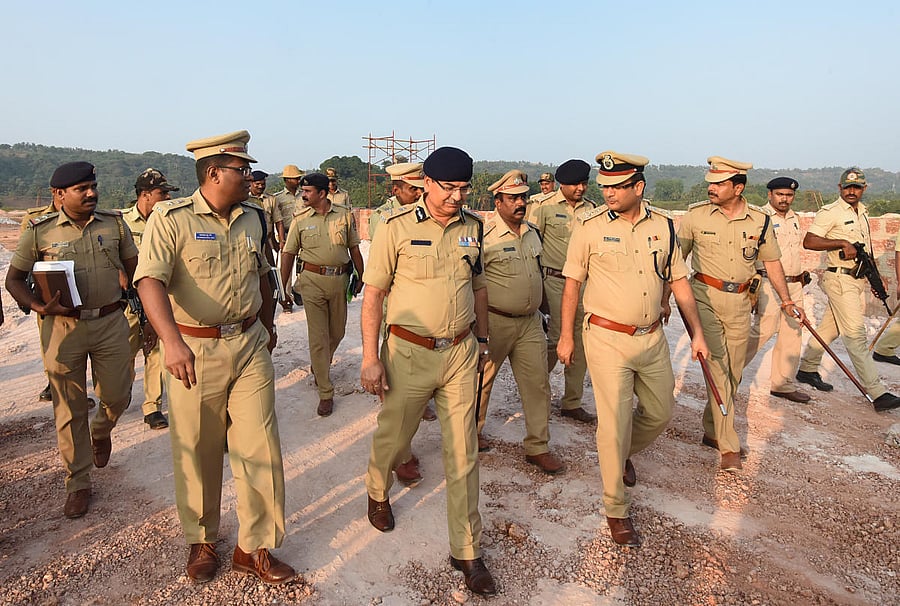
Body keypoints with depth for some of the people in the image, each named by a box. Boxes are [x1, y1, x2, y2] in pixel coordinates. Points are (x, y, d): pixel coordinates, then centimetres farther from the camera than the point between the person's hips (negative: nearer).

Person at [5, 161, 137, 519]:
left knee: (117, 397, 8)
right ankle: (78, 483, 21)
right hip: (63, 327, -1)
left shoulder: (115, 223, 2)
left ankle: (100, 432, 45)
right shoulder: (40, 232, -2)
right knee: (70, 410, 6)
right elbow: (14, 279, 3)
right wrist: (40, 308, -13)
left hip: (110, 323, 1)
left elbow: (133, 267, 13)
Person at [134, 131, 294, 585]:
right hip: (194, 351, -4)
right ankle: (201, 541, 34)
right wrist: (172, 341, -36)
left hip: (250, 346, 4)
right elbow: (150, 280, -22)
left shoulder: (253, 218, 9)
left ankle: (255, 548, 19)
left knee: (260, 447, 2)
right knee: (197, 453, 10)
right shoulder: (172, 218, -9)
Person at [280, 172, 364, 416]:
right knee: (318, 337, -3)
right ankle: (326, 393, 5)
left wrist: (361, 278, 9)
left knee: (337, 332, 14)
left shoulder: (345, 215, 3)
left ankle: (320, 366, 44)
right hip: (312, 280, -2)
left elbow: (354, 249, 10)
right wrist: (284, 286, 1)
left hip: (340, 279, 2)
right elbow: (288, 253, 4)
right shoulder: (300, 218, 0)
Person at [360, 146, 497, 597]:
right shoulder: (397, 227, -9)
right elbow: (372, 293, -8)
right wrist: (370, 357, -11)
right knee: (393, 435, 15)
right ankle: (377, 493, 49)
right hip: (409, 353, -3)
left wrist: (482, 339, 17)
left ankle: (466, 551, 22)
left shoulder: (472, 226, 4)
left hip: (461, 353, 3)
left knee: (462, 453, 7)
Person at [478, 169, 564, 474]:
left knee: (538, 384, 6)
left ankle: (537, 447, 18)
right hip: (495, 321, -6)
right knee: (482, 380, 10)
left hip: (530, 322, 6)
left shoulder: (532, 233, 9)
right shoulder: (485, 235, -13)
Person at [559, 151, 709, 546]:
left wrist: (697, 332, 8)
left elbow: (678, 281, 9)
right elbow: (572, 283, -3)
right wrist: (566, 336, -3)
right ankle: (616, 510, 16)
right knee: (614, 424, -1)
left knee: (660, 412, 17)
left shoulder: (663, 225, 2)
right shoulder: (590, 226, -8)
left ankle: (623, 454, 48)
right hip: (607, 339, -4)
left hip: (652, 338, 5)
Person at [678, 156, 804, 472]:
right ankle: (728, 446, -6)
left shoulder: (760, 220, 2)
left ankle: (712, 431, 29)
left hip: (739, 302, 4)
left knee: (733, 373, 10)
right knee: (716, 367, -11)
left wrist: (786, 301, 10)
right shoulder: (696, 215, -4)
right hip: (704, 298, -3)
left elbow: (772, 262, 13)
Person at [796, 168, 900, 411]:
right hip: (840, 279, -8)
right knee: (856, 334, -9)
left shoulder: (862, 211, 16)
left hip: (859, 279, 8)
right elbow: (809, 241, -19)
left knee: (829, 329, 14)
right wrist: (843, 243, -24)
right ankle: (877, 393, -9)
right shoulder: (829, 212, -10)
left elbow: (865, 247, 24)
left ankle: (807, 369, 28)